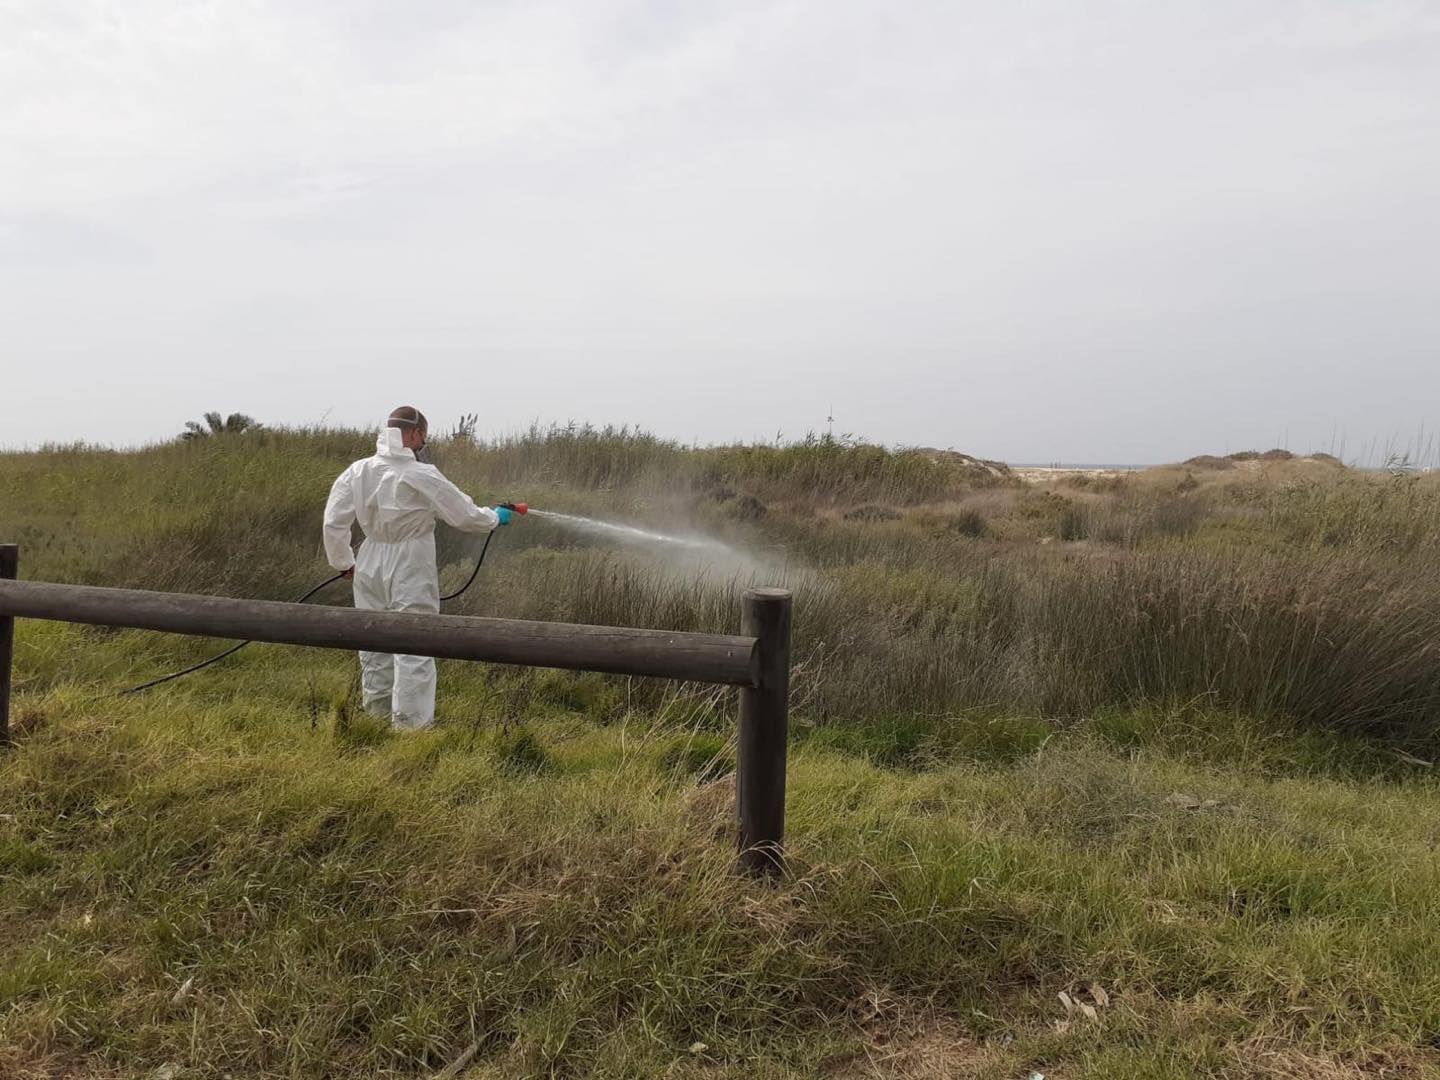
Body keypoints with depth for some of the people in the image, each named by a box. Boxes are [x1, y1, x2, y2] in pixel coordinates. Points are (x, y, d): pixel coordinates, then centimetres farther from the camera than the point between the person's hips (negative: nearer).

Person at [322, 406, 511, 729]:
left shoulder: (357, 471, -1)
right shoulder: (422, 476, -16)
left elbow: (333, 523, 0)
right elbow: (466, 516, -8)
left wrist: (344, 564, 13)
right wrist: (495, 517, 12)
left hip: (370, 568, 6)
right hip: (410, 573, -6)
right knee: (414, 650, -1)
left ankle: (377, 712, 32)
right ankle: (410, 724, 0)